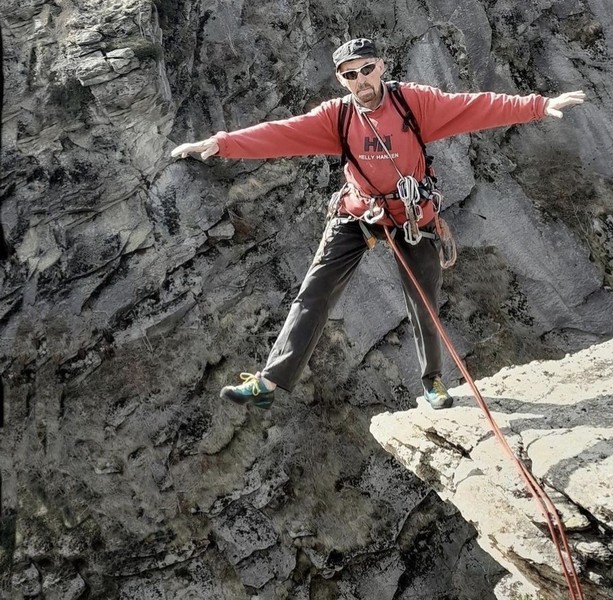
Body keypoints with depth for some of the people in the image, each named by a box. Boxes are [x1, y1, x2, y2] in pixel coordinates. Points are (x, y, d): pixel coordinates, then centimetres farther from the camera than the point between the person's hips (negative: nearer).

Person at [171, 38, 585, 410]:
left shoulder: (414, 101, -12)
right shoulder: (336, 116, -9)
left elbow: (474, 108, -16)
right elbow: (281, 134, -17)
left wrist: (538, 106, -23)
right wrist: (221, 144, -27)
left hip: (413, 218, 0)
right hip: (358, 215, 1)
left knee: (425, 304, 11)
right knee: (313, 296, -7)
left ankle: (434, 380, 36)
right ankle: (270, 382, -5)